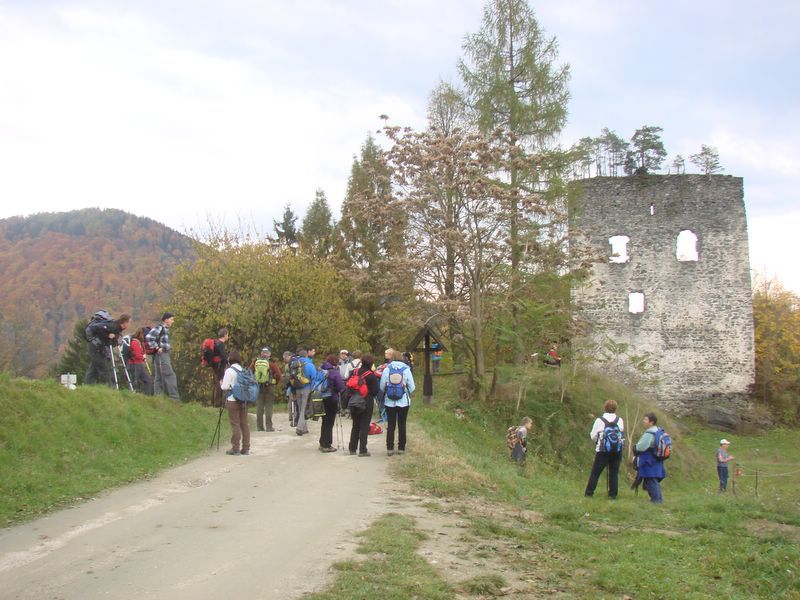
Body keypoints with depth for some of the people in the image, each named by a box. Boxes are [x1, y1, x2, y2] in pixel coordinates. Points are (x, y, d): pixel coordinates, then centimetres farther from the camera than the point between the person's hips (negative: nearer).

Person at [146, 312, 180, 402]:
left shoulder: (165, 329, 16)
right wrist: (157, 348, -20)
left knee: (159, 377, 11)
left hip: (165, 355, 10)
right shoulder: (159, 328, -13)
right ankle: (175, 398, -10)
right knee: (170, 376, -10)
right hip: (161, 354, -10)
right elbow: (149, 337, -24)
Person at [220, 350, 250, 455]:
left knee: (235, 424, -3)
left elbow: (225, 387, -11)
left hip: (233, 401, -6)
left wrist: (221, 384, 9)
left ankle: (235, 449, 0)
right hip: (244, 400, 6)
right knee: (244, 424, 8)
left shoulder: (229, 371, -10)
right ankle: (245, 448, 11)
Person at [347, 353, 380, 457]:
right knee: (364, 427, 2)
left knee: (355, 426, 17)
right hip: (367, 404, -4)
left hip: (354, 403, 5)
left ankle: (352, 448, 20)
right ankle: (362, 450, 1)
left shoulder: (354, 372, -1)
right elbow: (375, 392, -12)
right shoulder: (372, 376, -15)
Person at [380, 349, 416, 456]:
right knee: (402, 425, 10)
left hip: (389, 402, 0)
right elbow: (412, 388, -4)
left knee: (390, 425, 7)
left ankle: (389, 448, 6)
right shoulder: (406, 369, -7)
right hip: (404, 402, 0)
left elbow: (382, 387, -2)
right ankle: (401, 448, 13)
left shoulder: (387, 369, -6)